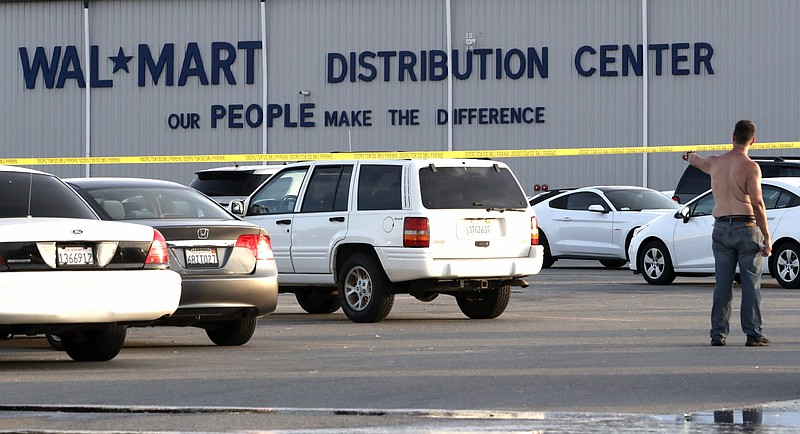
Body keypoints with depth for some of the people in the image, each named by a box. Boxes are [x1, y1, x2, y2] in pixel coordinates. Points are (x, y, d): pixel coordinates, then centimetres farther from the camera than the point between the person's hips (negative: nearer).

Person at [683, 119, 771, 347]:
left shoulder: (715, 162, 8)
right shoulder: (750, 167, -9)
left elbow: (695, 160, 32)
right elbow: (757, 203, -15)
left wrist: (690, 155, 57)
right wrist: (767, 237, -13)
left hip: (721, 228, 4)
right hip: (747, 227, -4)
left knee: (723, 283, 8)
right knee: (751, 282, 0)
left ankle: (718, 333, 6)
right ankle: (753, 333, -1)